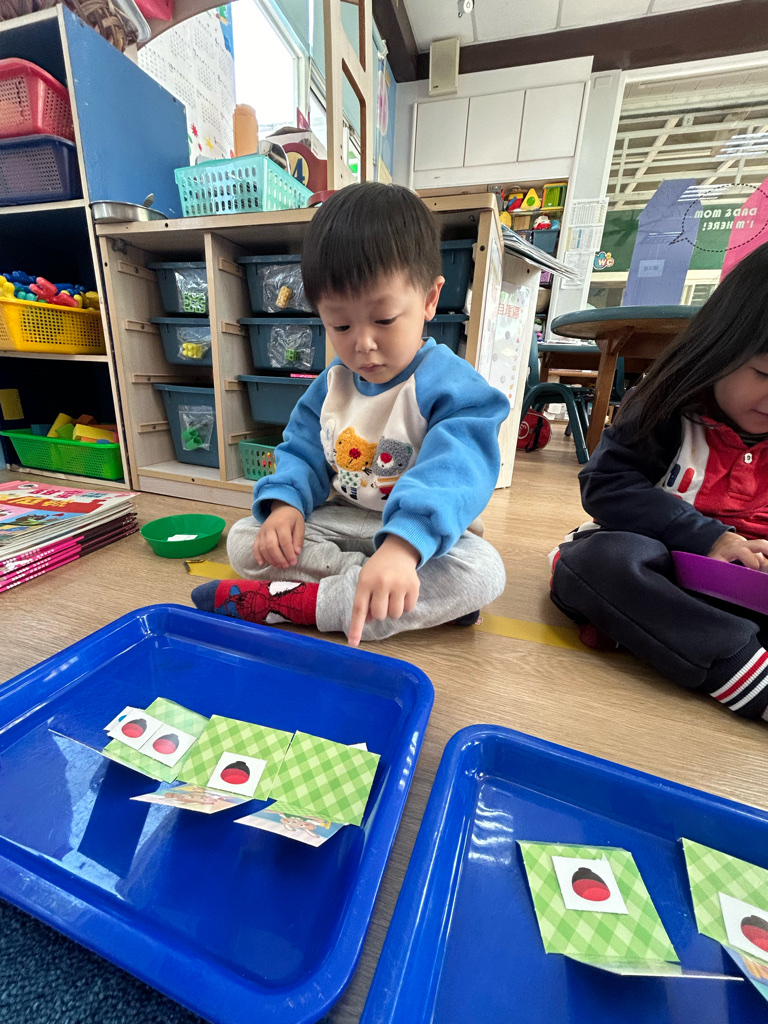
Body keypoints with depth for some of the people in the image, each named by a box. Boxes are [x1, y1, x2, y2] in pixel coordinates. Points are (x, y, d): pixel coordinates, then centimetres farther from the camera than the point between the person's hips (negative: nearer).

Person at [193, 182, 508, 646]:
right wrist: (285, 503, -16)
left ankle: (299, 602, -26)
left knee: (482, 570, -33)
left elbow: (456, 467, -34)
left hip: (423, 533, -4)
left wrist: (402, 544, -52)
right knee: (245, 540, -9)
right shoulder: (331, 385, 3)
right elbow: (302, 453, 7)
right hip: (343, 522, 5)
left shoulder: (451, 383, -18)